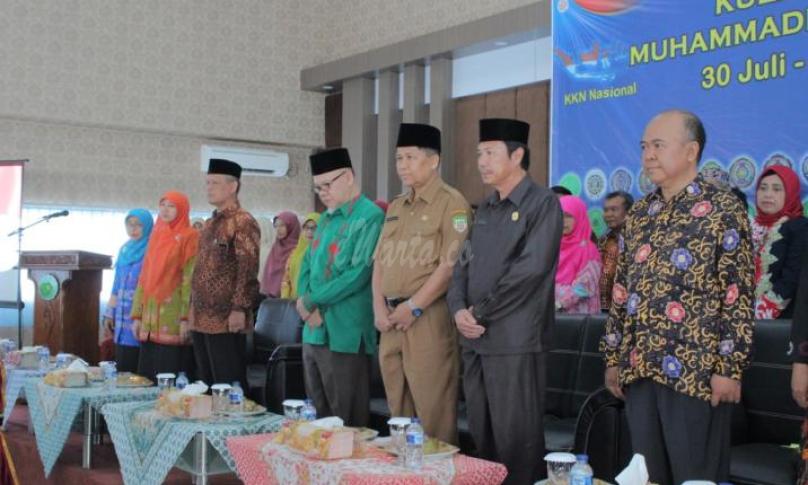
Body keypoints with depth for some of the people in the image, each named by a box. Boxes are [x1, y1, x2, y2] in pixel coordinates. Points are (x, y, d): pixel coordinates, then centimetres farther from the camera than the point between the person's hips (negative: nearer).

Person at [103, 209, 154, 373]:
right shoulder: (124, 250, 15)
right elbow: (117, 285, 19)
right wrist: (109, 313, 16)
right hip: (122, 319, 7)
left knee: (139, 371, -5)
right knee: (122, 369, 8)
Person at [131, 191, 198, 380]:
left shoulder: (189, 237, -2)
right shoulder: (156, 236, 17)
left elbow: (190, 279, -10)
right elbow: (144, 278, 17)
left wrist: (186, 318, -17)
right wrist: (137, 315, 12)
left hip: (173, 320, -6)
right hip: (150, 319, 6)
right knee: (147, 377, 6)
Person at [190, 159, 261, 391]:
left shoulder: (243, 222, -10)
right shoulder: (209, 224, 17)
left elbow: (248, 269, -17)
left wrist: (239, 309, -21)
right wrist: (193, 308, 18)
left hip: (227, 320, -9)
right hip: (201, 319, 9)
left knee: (229, 386, -3)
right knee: (206, 385, 14)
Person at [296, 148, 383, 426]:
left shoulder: (370, 217, -11)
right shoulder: (326, 219, 16)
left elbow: (359, 274, -19)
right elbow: (307, 265, 16)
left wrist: (311, 300, -11)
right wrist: (306, 305, -4)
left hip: (345, 335, -8)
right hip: (314, 331, 8)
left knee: (346, 421, 1)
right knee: (317, 417, 15)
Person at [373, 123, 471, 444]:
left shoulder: (451, 203, -6)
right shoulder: (395, 207, 18)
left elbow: (451, 265, -14)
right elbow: (380, 261, 18)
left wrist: (413, 307, -14)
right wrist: (380, 307, 3)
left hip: (429, 320, -7)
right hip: (392, 321, 7)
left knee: (433, 414, -5)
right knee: (398, 410, 12)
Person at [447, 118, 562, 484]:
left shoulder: (542, 203, -7)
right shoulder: (484, 210, 17)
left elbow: (529, 270, -16)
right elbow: (464, 264, 15)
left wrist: (480, 313, -11)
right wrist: (458, 309, -4)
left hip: (515, 341, -7)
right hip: (475, 339, 7)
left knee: (516, 441, -1)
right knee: (481, 437, 13)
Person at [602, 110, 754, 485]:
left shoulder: (723, 209, -5)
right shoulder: (640, 214, 12)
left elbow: (738, 295, -9)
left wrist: (729, 368, -13)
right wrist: (613, 357, 12)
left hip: (695, 371, -6)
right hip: (638, 369, 6)